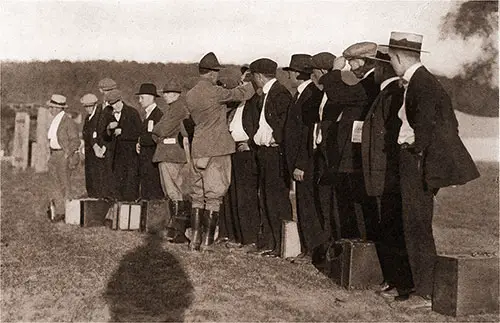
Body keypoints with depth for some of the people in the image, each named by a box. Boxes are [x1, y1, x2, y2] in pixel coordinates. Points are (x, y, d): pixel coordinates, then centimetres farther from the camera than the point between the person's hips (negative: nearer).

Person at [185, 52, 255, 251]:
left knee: (198, 195, 11)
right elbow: (240, 94, -4)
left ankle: (195, 239, 12)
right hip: (217, 150, -7)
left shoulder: (190, 95, 10)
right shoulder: (213, 92, -12)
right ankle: (208, 242, -1)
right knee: (214, 196, -2)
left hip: (199, 150, 7)